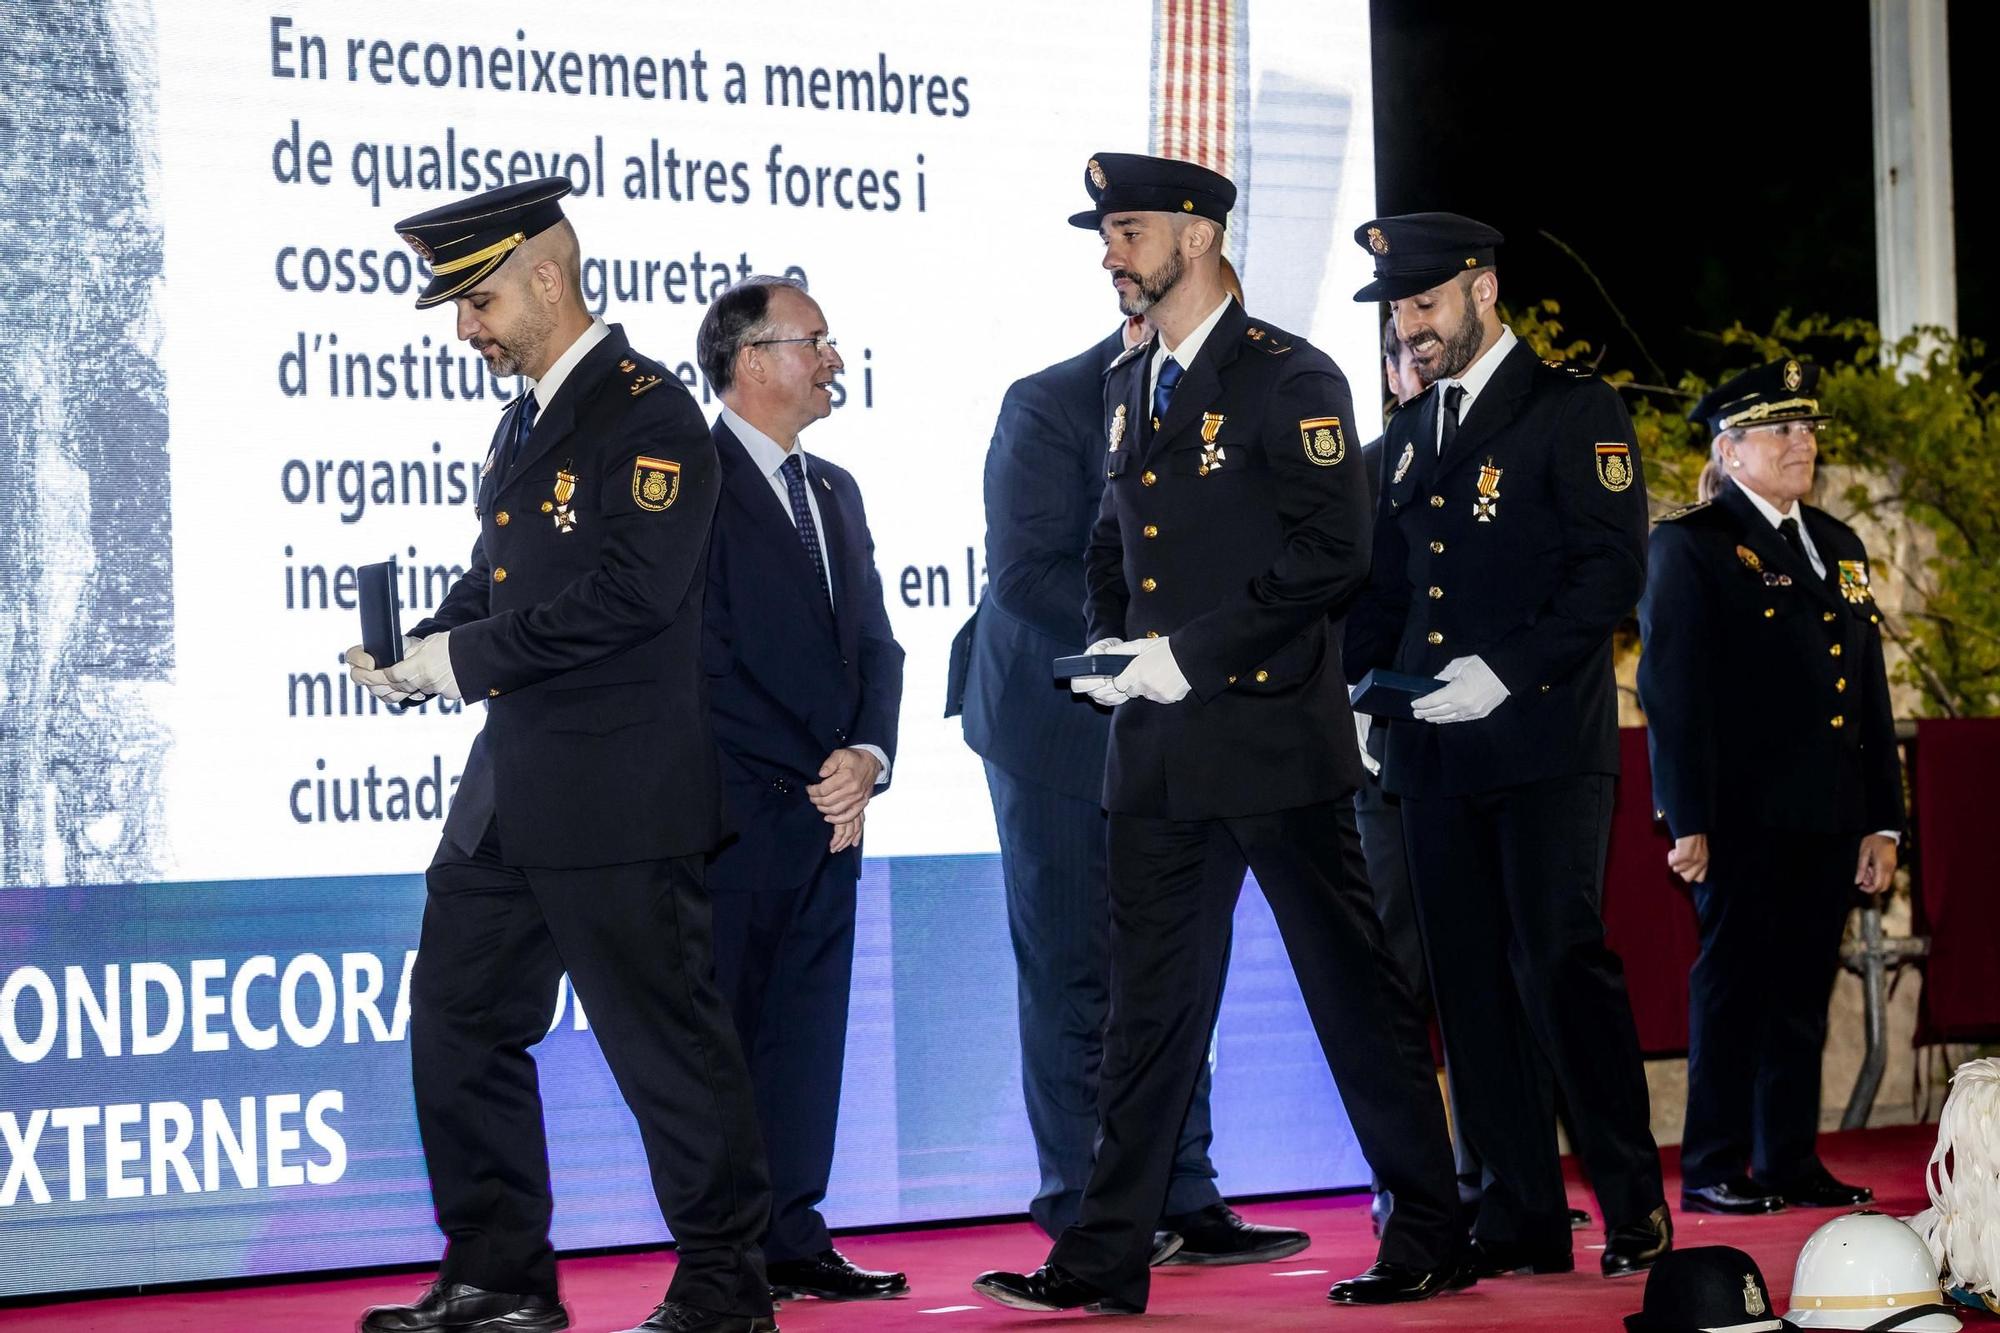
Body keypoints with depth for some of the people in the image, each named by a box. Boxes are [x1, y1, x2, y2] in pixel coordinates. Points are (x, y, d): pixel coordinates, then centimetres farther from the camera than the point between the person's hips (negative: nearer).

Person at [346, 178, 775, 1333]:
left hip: (618, 799, -9)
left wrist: (468, 657, -18)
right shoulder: (527, 422, 17)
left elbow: (632, 590, -22)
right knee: (460, 1018, 11)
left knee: (665, 1041, -2)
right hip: (512, 789, 10)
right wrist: (424, 653, 4)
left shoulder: (650, 414, -12)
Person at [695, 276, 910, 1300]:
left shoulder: (835, 492, 19)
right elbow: (706, 660, -12)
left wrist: (866, 756, -2)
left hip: (829, 812, 7)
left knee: (806, 1030, 7)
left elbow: (874, 643, 17)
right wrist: (818, 775, -9)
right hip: (734, 817, -7)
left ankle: (792, 1238, 11)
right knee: (720, 1032, -3)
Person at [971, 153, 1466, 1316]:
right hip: (1157, 747, 7)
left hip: (1271, 733, -7)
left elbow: (1332, 552, -15)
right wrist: (1112, 644, 5)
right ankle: (1107, 1257, 10)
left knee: (1356, 990, 1)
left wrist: (1194, 654, -17)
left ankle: (1429, 1240, 11)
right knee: (1150, 1001, 8)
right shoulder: (1127, 389, 15)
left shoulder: (1289, 381, -8)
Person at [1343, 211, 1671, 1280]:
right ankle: (1521, 1218, 8)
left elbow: (1612, 569, -9)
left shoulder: (1573, 411, 0)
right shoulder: (1409, 436, 19)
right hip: (1435, 752, 6)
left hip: (1544, 741, -6)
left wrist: (1507, 671, -17)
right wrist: (1350, 674, 4)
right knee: (1471, 983, 3)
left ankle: (1634, 1207, -4)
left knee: (1560, 962, -13)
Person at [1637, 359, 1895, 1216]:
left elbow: (1870, 691, 18)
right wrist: (1687, 820, -15)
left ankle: (1792, 1160, 15)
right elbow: (1671, 690, -9)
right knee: (1735, 982, -2)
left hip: (1827, 818, 6)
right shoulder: (1691, 545, -3)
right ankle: (1713, 1169, 4)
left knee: (1803, 987, 8)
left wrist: (1882, 818, 13)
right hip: (1744, 815, -6)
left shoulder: (1837, 546, 18)